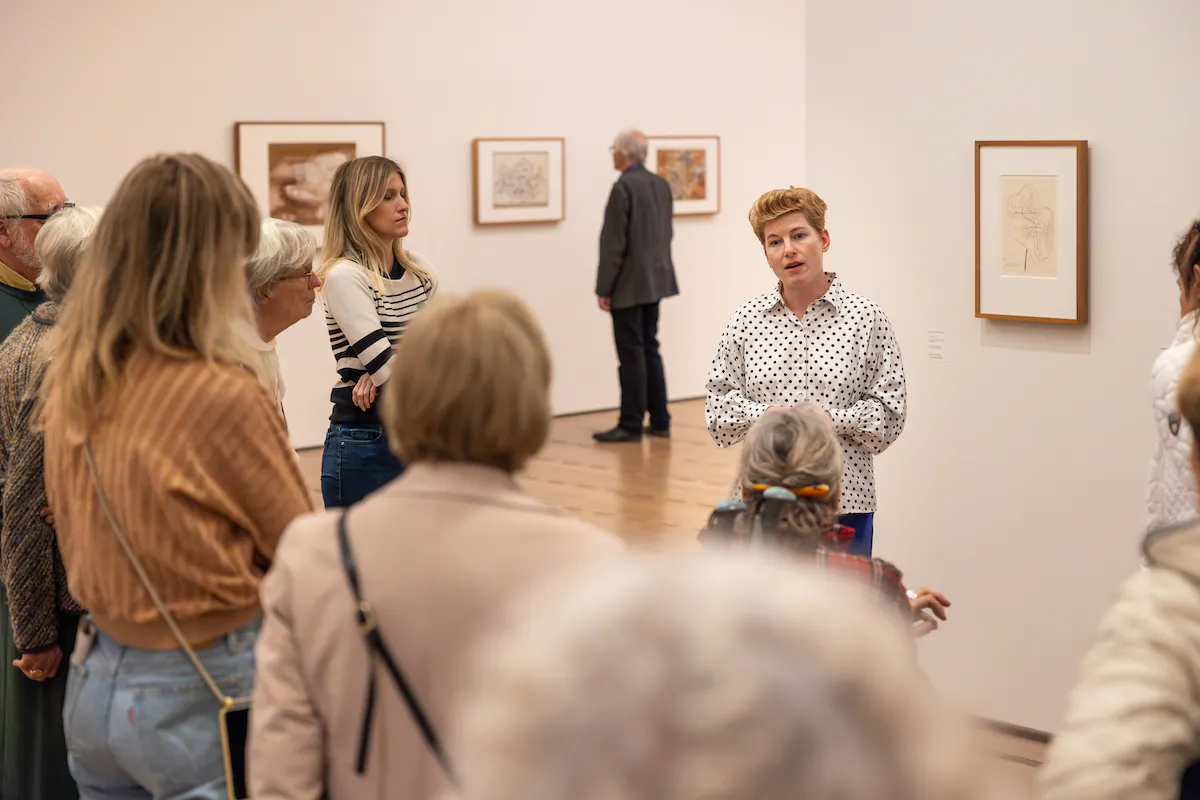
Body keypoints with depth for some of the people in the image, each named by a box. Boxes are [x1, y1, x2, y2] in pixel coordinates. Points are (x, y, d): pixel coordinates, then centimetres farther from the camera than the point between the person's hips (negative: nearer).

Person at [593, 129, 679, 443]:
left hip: (629, 284, -8)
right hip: (655, 280, 8)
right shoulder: (662, 184, 8)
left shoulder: (623, 187, -16)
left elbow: (613, 243, -17)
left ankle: (631, 425, 0)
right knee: (649, 349, 14)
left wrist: (604, 288, -11)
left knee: (632, 354, -4)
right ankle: (659, 421, 16)